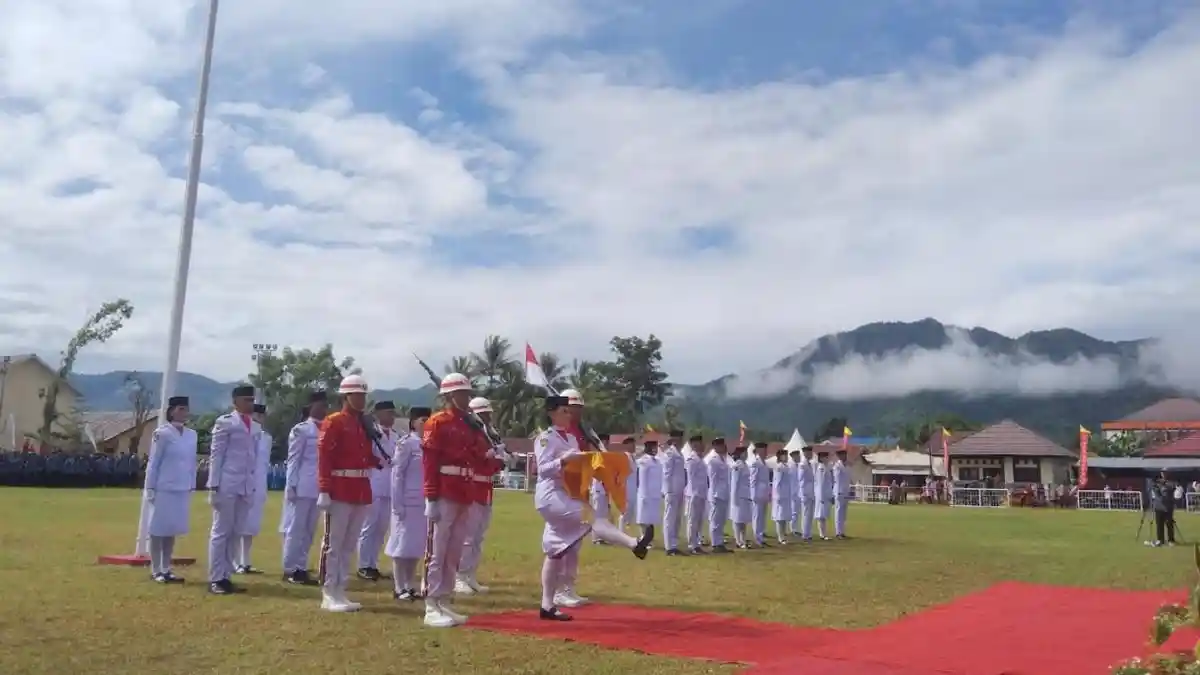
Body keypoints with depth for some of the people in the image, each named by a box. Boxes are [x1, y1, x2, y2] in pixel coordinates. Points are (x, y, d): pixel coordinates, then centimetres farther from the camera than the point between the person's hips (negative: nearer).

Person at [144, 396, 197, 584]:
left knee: (172, 530, 11)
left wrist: (192, 487, 10)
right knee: (159, 529, 3)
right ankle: (155, 571, 10)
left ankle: (166, 569, 19)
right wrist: (150, 488, -8)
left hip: (182, 490, 5)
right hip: (164, 489, -5)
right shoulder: (162, 433, -9)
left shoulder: (192, 434, 7)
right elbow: (153, 463, -7)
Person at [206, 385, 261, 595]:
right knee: (221, 532, 1)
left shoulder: (256, 427, 14)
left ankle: (226, 576, 15)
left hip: (246, 487, 6)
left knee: (235, 533, 8)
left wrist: (254, 486, 11)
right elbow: (215, 455, -5)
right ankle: (215, 579, 6)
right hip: (227, 485, -6)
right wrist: (213, 485, -10)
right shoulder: (225, 422, -3)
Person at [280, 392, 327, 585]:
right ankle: (290, 569, 10)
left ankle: (301, 568, 18)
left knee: (309, 530, 10)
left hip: (319, 487, 5)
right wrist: (292, 485, -9)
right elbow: (293, 459, -5)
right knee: (295, 528, 2)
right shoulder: (301, 430, -4)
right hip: (302, 487, -5)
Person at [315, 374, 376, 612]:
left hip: (362, 491, 8)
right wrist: (324, 491, -20)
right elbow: (324, 458, -15)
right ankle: (329, 595, 5)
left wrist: (379, 462, 1)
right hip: (339, 491, -8)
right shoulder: (333, 422, -9)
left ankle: (340, 591, 20)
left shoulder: (365, 425, 15)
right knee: (333, 544, -1)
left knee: (349, 545, 12)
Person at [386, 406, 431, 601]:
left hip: (424, 503, 6)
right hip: (408, 503, -6)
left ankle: (410, 586, 20)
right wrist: (398, 504, -12)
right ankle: (399, 588, 9)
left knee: (417, 544, 11)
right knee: (402, 544, 2)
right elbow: (397, 474, -9)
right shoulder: (406, 443, -8)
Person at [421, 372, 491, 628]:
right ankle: (431, 608, 0)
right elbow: (429, 461, -13)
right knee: (437, 552, -4)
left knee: (454, 553, 11)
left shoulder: (471, 424, 17)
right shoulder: (438, 422, -6)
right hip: (444, 496, -8)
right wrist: (431, 499, -18)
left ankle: (444, 603, 19)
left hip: (465, 497, 8)